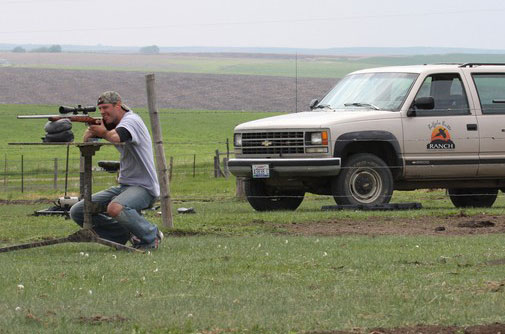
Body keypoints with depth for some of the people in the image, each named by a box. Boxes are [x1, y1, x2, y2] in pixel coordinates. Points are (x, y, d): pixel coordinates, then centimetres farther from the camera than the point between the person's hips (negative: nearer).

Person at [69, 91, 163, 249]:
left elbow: (115, 138, -34)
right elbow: (87, 139, 9)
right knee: (77, 212, 2)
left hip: (143, 188, -9)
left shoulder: (131, 120, -14)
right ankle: (127, 235, 4)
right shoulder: (111, 123, 13)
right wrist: (92, 127, -12)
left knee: (115, 209, -39)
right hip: (123, 187, 9)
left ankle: (151, 236, -13)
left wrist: (103, 132, -12)